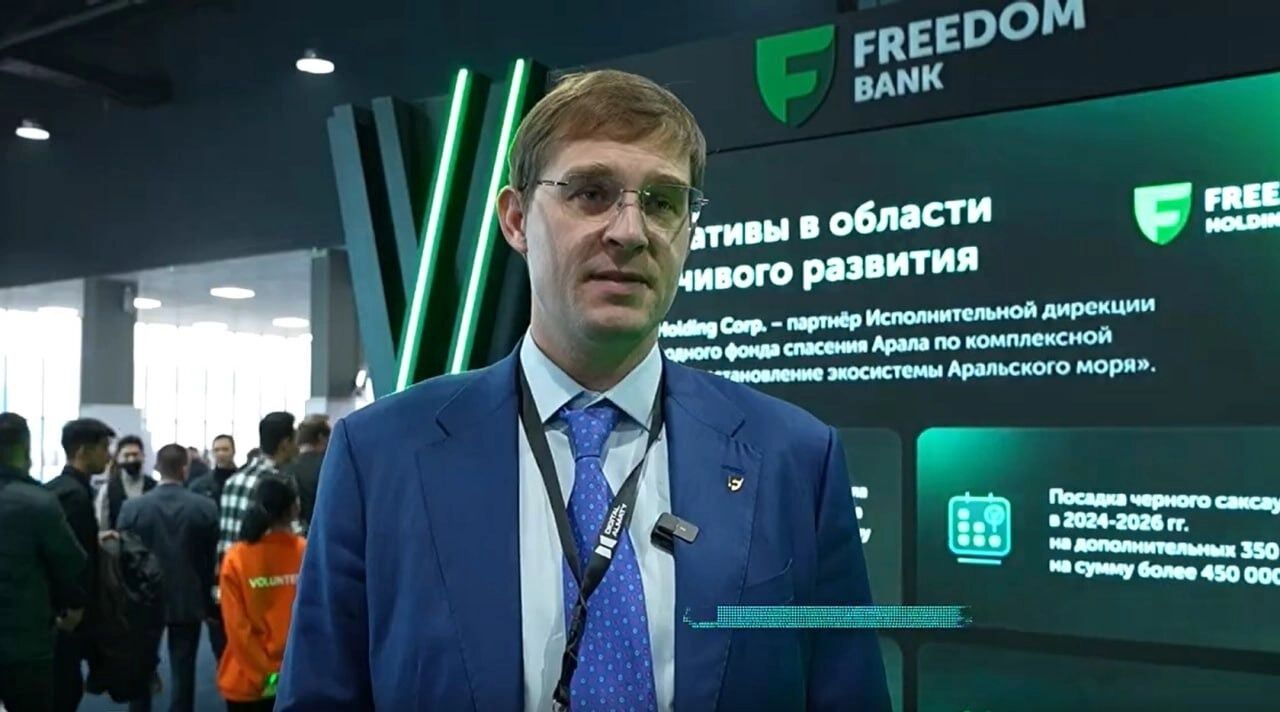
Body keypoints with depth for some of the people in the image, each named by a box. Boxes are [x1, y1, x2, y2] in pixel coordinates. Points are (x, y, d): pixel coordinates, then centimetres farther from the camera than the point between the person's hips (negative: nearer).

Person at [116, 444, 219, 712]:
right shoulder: (206, 507, -11)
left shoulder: (132, 507, -10)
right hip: (189, 601, -1)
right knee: (183, 672, 6)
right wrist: (208, 601, 8)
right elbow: (211, 558, -5)